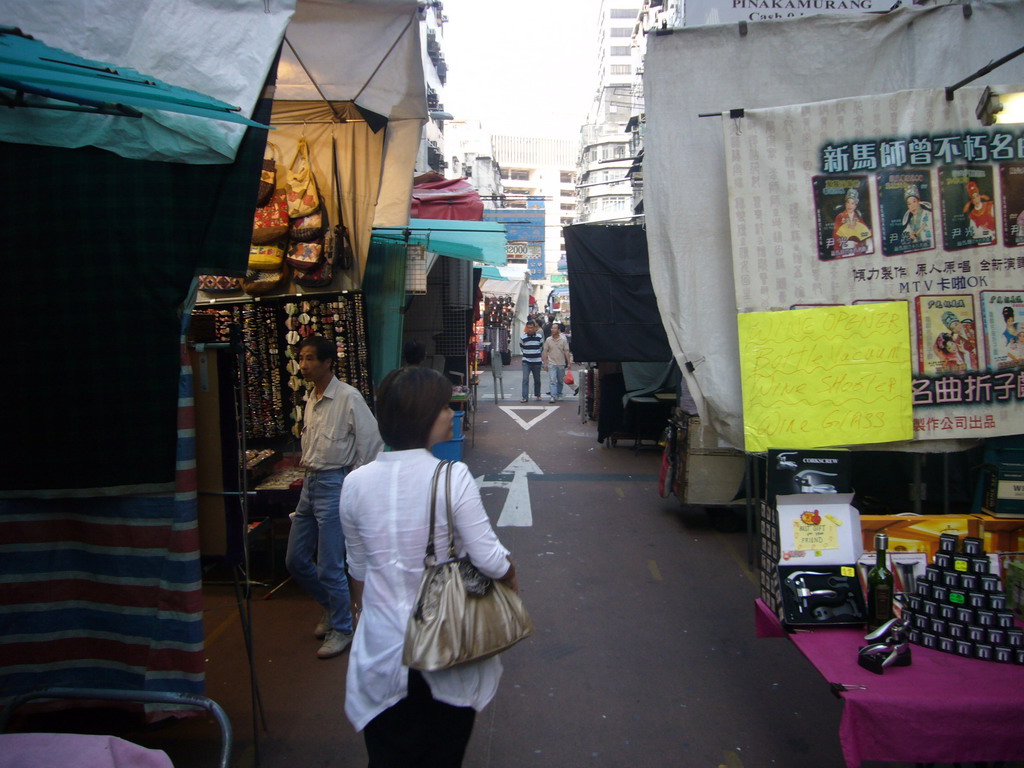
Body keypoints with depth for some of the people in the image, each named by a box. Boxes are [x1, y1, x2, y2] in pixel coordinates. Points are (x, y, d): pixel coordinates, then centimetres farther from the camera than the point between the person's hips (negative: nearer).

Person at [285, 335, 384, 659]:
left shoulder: (348, 397, -14)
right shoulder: (311, 399, 11)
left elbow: (372, 441, -15)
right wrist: (308, 471, 15)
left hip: (335, 484, -8)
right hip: (310, 483, 8)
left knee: (329, 567, -1)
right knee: (295, 560, 14)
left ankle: (340, 628, 20)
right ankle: (332, 606, 37)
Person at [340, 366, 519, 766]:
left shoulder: (356, 483, -6)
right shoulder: (452, 477, -18)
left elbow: (358, 569, 6)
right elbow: (489, 557, -18)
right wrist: (511, 575, 4)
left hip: (382, 654, 2)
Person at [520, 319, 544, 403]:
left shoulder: (539, 337, -2)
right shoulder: (523, 337, -5)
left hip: (536, 362, 1)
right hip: (526, 362, -1)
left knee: (537, 380, 11)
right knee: (525, 379, -10)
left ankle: (537, 395, 28)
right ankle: (524, 397, -9)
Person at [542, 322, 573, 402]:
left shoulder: (563, 340, -2)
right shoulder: (548, 340, -1)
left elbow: (567, 352, 0)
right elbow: (545, 352, 3)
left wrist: (569, 363, -5)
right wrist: (545, 363, -1)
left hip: (561, 363, 1)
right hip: (552, 363, -1)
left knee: (560, 381, 12)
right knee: (552, 380, -11)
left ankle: (558, 394, 30)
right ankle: (553, 396, -14)